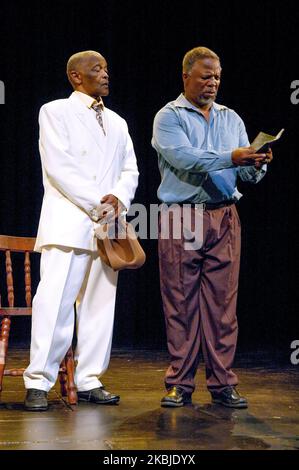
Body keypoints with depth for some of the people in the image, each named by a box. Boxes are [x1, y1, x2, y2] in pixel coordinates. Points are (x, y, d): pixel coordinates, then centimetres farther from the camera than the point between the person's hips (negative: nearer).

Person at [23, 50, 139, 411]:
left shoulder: (117, 123, 23)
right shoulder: (55, 111, 5)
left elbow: (130, 171, 16)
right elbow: (58, 166, -7)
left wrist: (118, 197, -6)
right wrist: (95, 204, -13)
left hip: (107, 225, 6)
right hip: (68, 222, -6)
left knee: (100, 305, 3)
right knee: (54, 300, -12)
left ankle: (89, 381, 8)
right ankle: (38, 382, -8)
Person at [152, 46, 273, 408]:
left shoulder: (231, 119, 17)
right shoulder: (169, 117, 2)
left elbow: (245, 172, 9)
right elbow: (184, 158, -16)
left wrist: (257, 164, -14)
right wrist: (230, 157, -25)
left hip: (224, 218, 4)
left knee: (222, 301, 2)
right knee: (180, 302, 0)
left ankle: (222, 384, 7)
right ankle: (180, 384, 7)